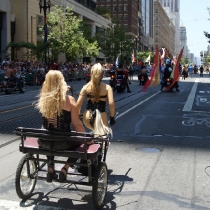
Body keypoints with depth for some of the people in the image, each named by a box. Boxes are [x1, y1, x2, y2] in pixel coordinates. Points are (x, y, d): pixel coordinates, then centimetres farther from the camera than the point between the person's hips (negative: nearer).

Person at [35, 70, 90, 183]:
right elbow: (77, 124, -10)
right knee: (79, 140, 26)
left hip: (45, 142, 4)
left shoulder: (43, 99, -3)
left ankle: (50, 167, 25)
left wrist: (63, 92, 27)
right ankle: (65, 169, 13)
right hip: (62, 143, -3)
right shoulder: (69, 100, -12)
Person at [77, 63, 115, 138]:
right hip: (101, 116, -2)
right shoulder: (107, 87, -5)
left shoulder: (86, 87, -1)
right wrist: (112, 117, 0)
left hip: (88, 116, 2)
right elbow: (111, 104, -13)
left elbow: (78, 104, -3)